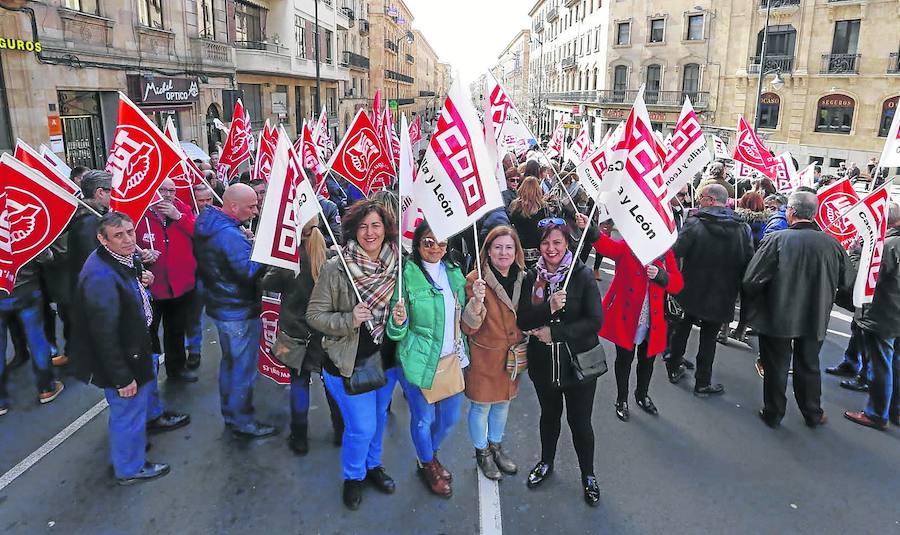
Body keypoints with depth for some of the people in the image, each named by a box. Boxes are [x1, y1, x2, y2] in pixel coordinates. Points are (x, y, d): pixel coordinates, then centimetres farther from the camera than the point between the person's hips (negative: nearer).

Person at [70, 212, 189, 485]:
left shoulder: (126, 258, -3)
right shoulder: (101, 276, -33)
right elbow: (104, 334, -30)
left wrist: (142, 282, -3)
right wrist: (122, 378, -25)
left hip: (134, 343, 10)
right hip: (118, 358, -10)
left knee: (150, 368, 34)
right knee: (128, 412, 6)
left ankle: (153, 417, 62)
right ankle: (130, 469, 28)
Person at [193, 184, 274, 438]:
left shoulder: (207, 224, 3)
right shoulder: (231, 235, -27)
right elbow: (251, 271, -30)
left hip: (220, 306, 10)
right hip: (239, 312, -10)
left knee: (229, 361, 23)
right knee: (244, 368, 5)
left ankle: (230, 412, 38)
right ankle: (242, 422, 18)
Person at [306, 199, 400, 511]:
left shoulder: (397, 266, -5)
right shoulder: (335, 269, -18)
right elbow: (314, 315, -13)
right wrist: (349, 320, -28)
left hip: (387, 359, 5)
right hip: (349, 363, -4)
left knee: (379, 417, 23)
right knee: (362, 427, 2)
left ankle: (373, 465, 50)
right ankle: (353, 476, 34)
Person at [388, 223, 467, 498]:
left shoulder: (454, 272, 3)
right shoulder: (407, 275, -14)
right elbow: (396, 332, -12)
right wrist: (398, 322, -33)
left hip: (453, 359, 5)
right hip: (420, 362, -5)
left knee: (450, 417, 19)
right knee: (423, 418, 12)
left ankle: (432, 453, 50)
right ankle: (427, 466, 41)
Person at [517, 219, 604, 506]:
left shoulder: (583, 276, -12)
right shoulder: (532, 278, -4)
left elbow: (595, 321, -17)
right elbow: (523, 321, -9)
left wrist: (554, 333, -19)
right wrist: (548, 308, -26)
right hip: (543, 361, 3)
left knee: (580, 420, 8)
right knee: (549, 413, 21)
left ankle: (588, 475, 33)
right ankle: (546, 462, 45)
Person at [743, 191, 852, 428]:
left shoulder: (776, 239, -19)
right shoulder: (832, 244, -7)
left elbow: (752, 280, -19)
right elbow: (846, 282, 5)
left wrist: (752, 304, -1)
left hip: (777, 317, -3)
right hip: (815, 318, 3)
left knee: (776, 367, 12)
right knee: (809, 366, 20)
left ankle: (773, 414, 26)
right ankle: (813, 414, 35)